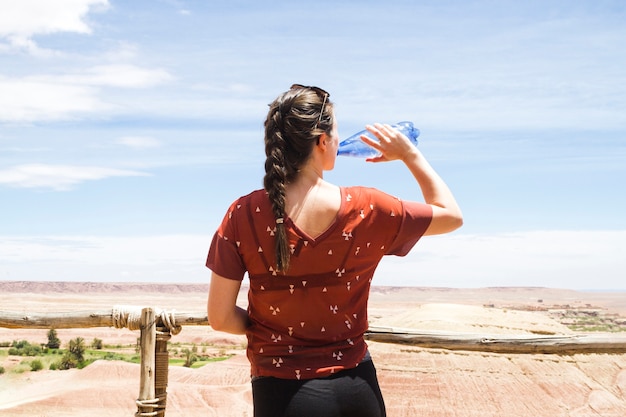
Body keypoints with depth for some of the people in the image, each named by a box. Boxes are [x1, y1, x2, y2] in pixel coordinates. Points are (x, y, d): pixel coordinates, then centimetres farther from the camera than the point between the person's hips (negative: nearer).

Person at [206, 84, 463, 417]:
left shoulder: (245, 215, -13)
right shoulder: (366, 210, -11)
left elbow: (220, 318, -9)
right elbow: (451, 215, 5)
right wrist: (410, 154, 13)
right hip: (354, 387, 2)